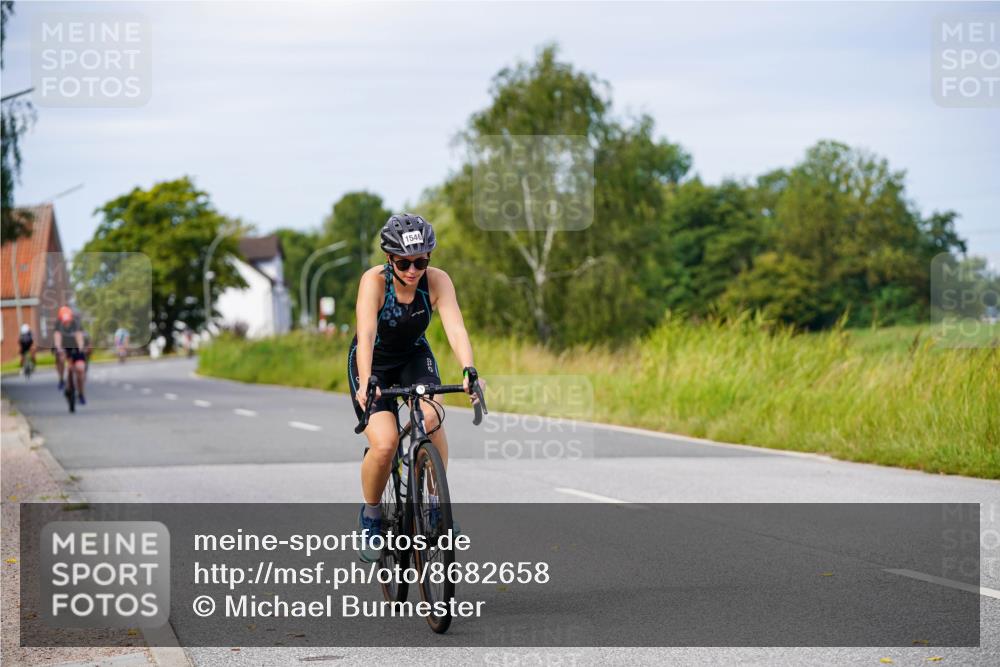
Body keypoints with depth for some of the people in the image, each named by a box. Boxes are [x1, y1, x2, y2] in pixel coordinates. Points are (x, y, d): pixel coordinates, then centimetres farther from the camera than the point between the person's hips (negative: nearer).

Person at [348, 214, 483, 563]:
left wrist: (469, 371, -52)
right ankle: (370, 516, 4)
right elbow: (366, 334, -40)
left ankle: (438, 501, -10)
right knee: (384, 444, -22)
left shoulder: (437, 281, -23)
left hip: (414, 357, 2)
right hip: (373, 363, -2)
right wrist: (366, 384, -55)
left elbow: (456, 328, -34)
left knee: (430, 418, -29)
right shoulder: (374, 280, -29)